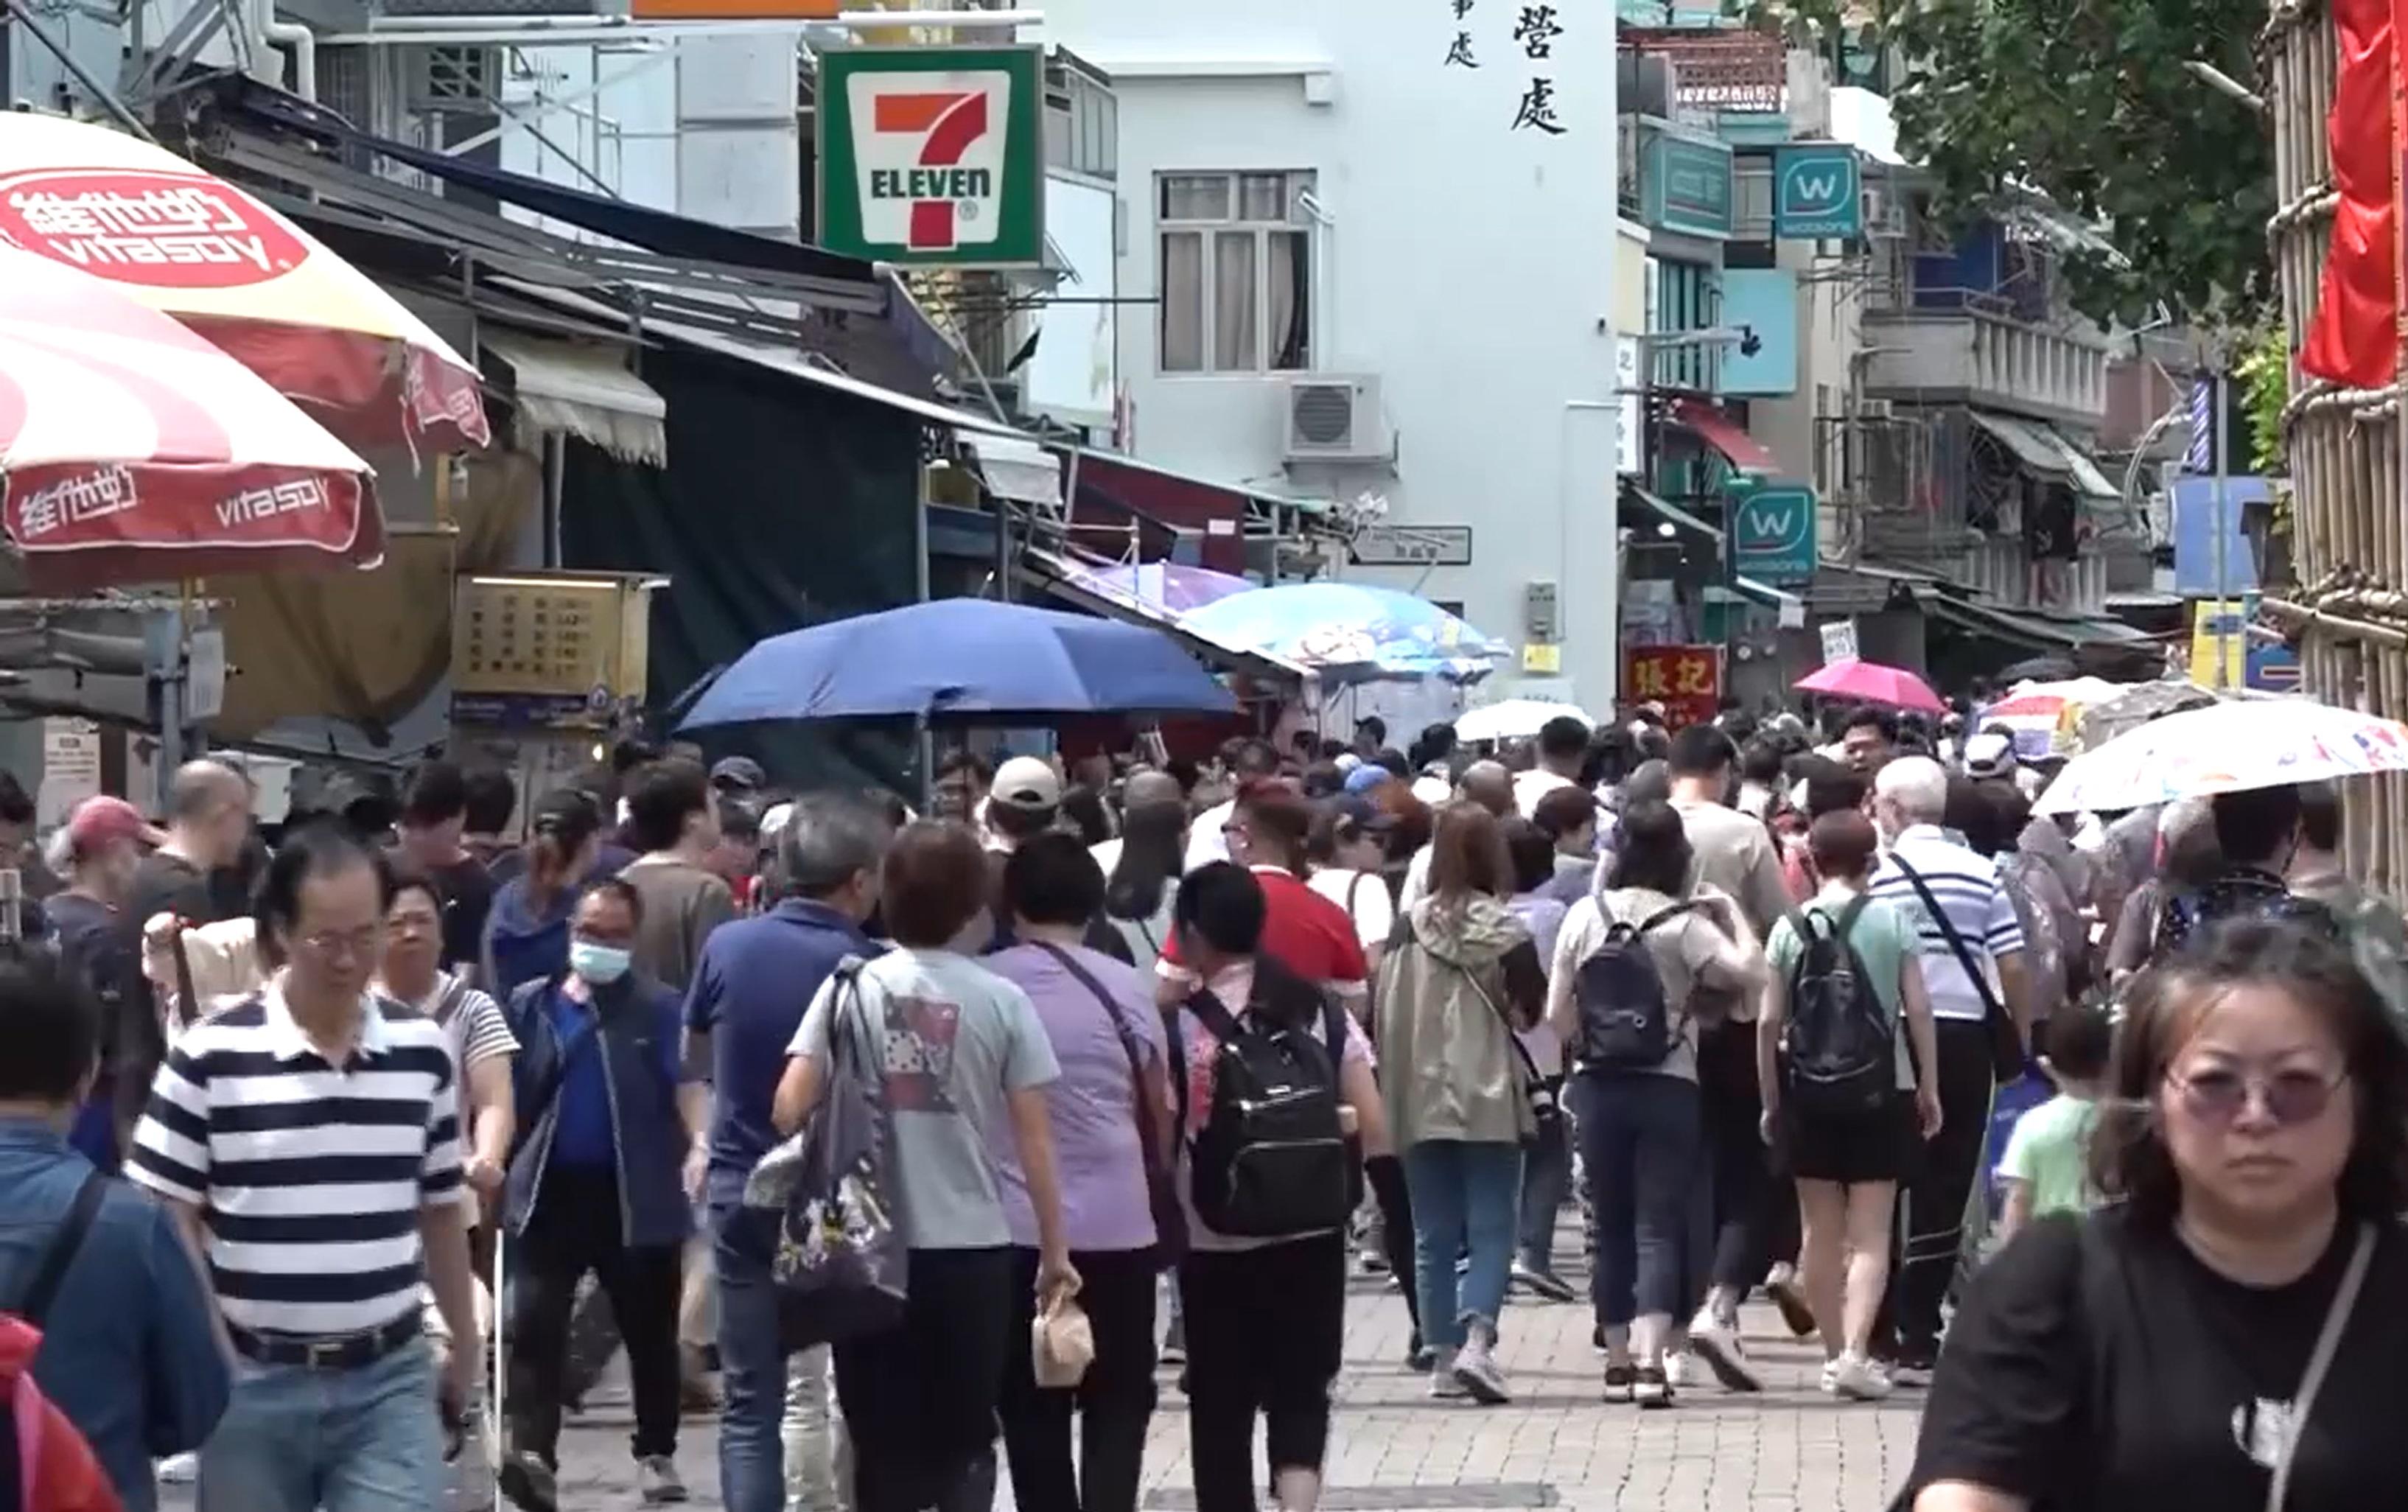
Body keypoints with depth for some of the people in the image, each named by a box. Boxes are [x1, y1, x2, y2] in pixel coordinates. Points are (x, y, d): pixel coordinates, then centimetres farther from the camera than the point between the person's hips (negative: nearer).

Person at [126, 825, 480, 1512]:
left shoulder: (422, 1051, 4)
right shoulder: (211, 1056, -7)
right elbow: (170, 1218, -5)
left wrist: (465, 1341, 18)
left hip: (389, 1380, 2)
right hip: (253, 1381, -2)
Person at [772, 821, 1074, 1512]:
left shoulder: (851, 988, -2)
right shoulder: (1001, 1001, -3)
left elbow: (789, 1109, -7)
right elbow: (1034, 1139, -2)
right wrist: (1055, 1250, 7)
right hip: (971, 1249, -1)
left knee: (885, 1445, 8)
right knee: (960, 1443, 10)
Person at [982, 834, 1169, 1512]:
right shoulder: (1124, 986, -3)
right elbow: (1159, 1110, 5)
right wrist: (1156, 1180, 22)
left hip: (1015, 1226, 1)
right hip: (1116, 1223, -1)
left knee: (1032, 1406, 9)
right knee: (1118, 1401, 8)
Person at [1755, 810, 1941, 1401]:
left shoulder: (1790, 928, -1)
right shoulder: (1892, 922, -4)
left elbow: (1770, 1022, -2)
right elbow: (1918, 1010, -6)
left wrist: (1770, 1101, 7)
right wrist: (1929, 1088, 2)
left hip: (1809, 1095, 1)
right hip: (1881, 1092, -1)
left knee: (1820, 1230, 12)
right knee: (1870, 1233, 0)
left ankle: (1835, 1353, 18)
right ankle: (1856, 1352, -15)